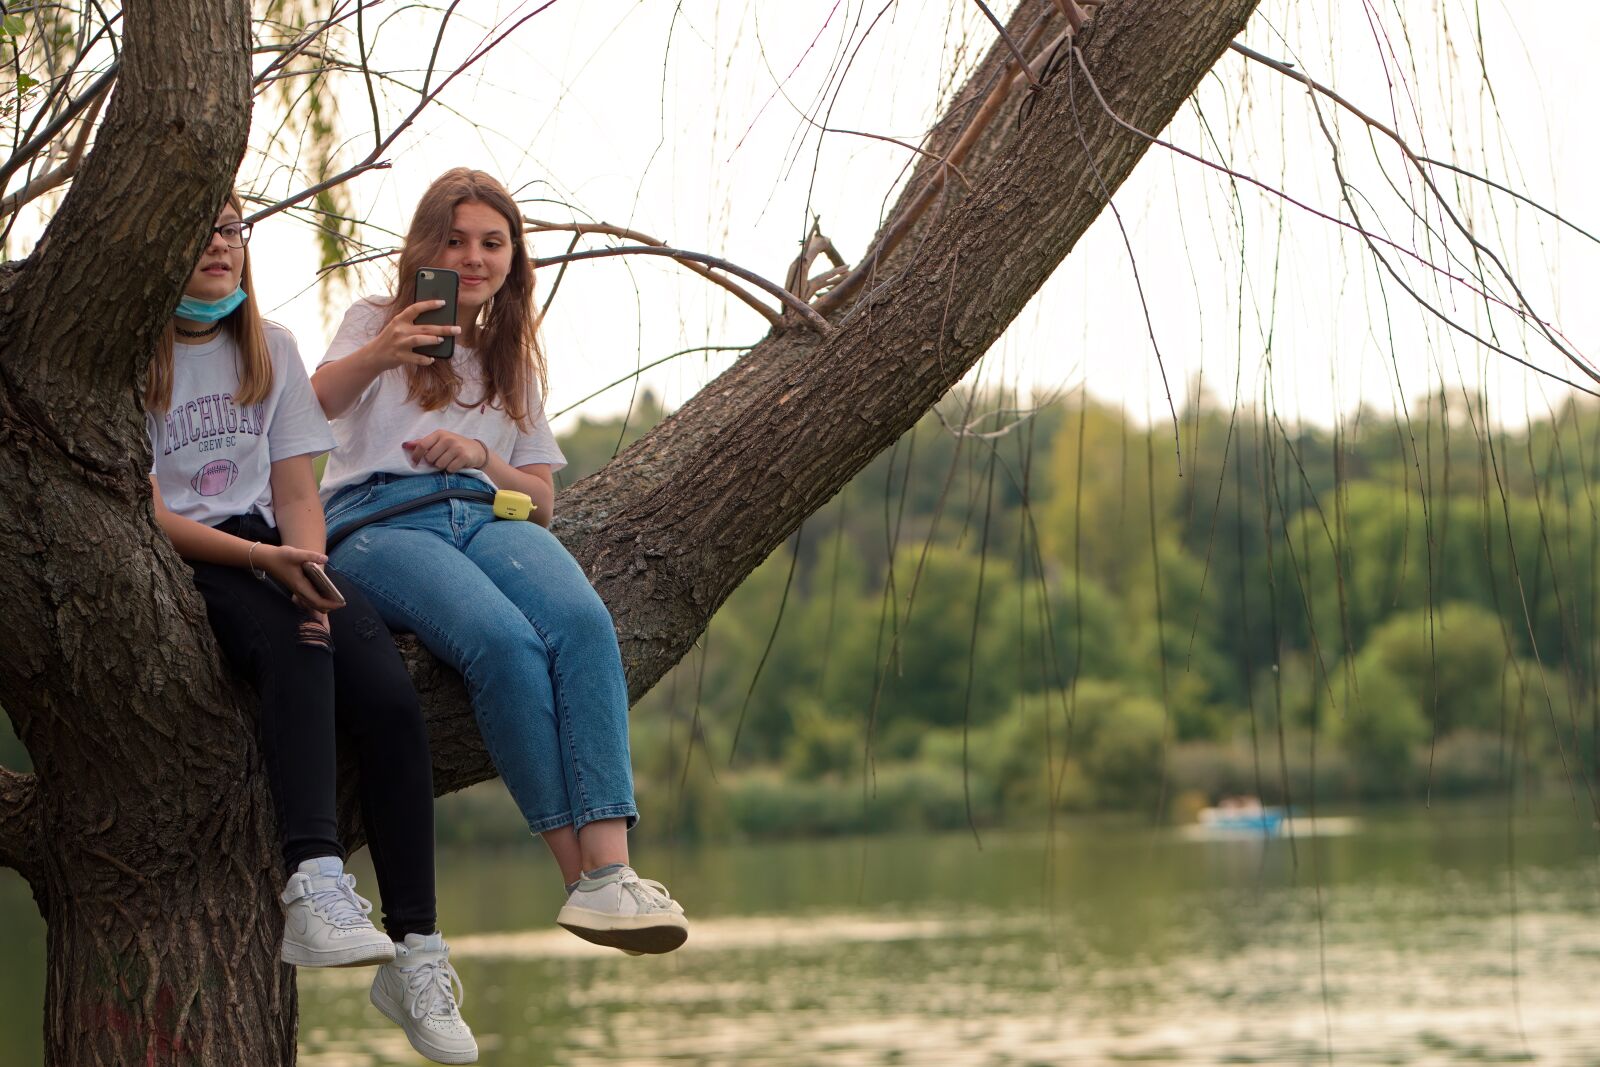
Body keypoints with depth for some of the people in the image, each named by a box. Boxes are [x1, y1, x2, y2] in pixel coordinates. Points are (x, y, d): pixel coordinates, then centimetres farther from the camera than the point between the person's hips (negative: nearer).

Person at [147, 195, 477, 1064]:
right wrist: (264, 561, -22)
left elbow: (295, 489, 11)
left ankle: (415, 952, -22)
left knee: (390, 699, -23)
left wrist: (309, 571, -11)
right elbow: (143, 512, -8)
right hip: (167, 564, -4)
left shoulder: (270, 349, 17)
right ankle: (314, 883, -50)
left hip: (267, 550, 5)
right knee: (292, 649, -38)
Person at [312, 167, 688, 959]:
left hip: (488, 516, 3)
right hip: (378, 520, -3)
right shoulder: (375, 321, 21)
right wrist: (378, 356, -24)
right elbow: (316, 405, -2)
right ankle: (581, 878, -35)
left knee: (583, 622, -33)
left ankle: (611, 869, -45)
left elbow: (542, 499, 23)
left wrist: (481, 456, 2)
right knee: (504, 640, -36)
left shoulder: (515, 365, 31)